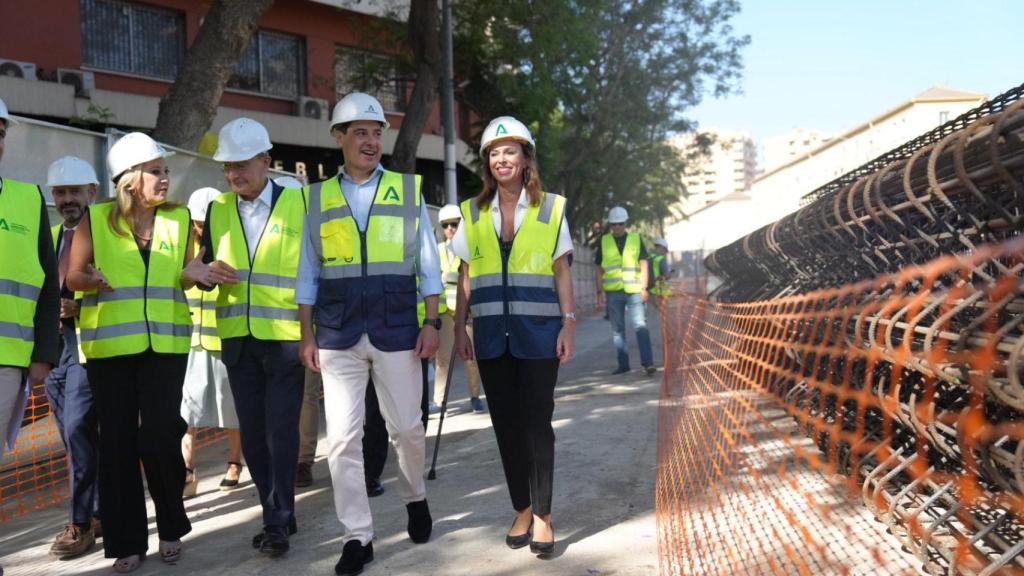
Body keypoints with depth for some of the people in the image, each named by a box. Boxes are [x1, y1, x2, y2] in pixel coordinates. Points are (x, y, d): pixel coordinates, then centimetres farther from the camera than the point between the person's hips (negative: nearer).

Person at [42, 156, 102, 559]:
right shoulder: (51, 237, 18)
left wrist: (82, 309, -19)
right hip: (53, 342, 7)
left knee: (78, 428, -12)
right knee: (76, 434, 10)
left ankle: (82, 522, -3)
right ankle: (99, 512, 21)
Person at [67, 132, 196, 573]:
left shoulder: (179, 218, 7)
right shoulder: (95, 219, 1)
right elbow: (72, 275, 2)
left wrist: (196, 275, -9)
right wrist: (90, 280, -20)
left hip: (165, 343, 1)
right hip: (110, 344, 0)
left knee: (158, 435, -5)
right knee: (117, 440, 3)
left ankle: (171, 526, 17)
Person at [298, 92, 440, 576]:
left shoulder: (408, 190, 5)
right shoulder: (318, 197, 7)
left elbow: (427, 264, 4)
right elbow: (308, 273, 8)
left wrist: (432, 323, -2)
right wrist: (307, 336, 4)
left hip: (396, 330, -1)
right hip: (338, 334, 1)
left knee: (406, 427, 9)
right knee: (342, 437, 1)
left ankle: (415, 498, 37)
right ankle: (357, 537, 12)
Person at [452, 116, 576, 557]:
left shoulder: (550, 208, 3)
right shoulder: (473, 213, 7)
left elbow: (562, 273, 3)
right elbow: (466, 277, 9)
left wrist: (569, 325, -4)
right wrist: (459, 328, 4)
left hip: (538, 331, -2)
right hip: (492, 333, 2)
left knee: (537, 421, -2)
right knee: (505, 423, 6)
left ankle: (542, 514, 9)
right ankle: (521, 509, 19)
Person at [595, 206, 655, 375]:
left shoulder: (636, 239, 6)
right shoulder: (604, 242, 8)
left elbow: (643, 265, 5)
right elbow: (599, 269, 10)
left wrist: (644, 288, -3)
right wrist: (600, 292, 5)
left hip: (634, 291, -2)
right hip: (613, 292, 2)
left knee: (641, 326, -10)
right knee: (617, 329, 5)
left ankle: (648, 363, -10)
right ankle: (623, 364, 12)